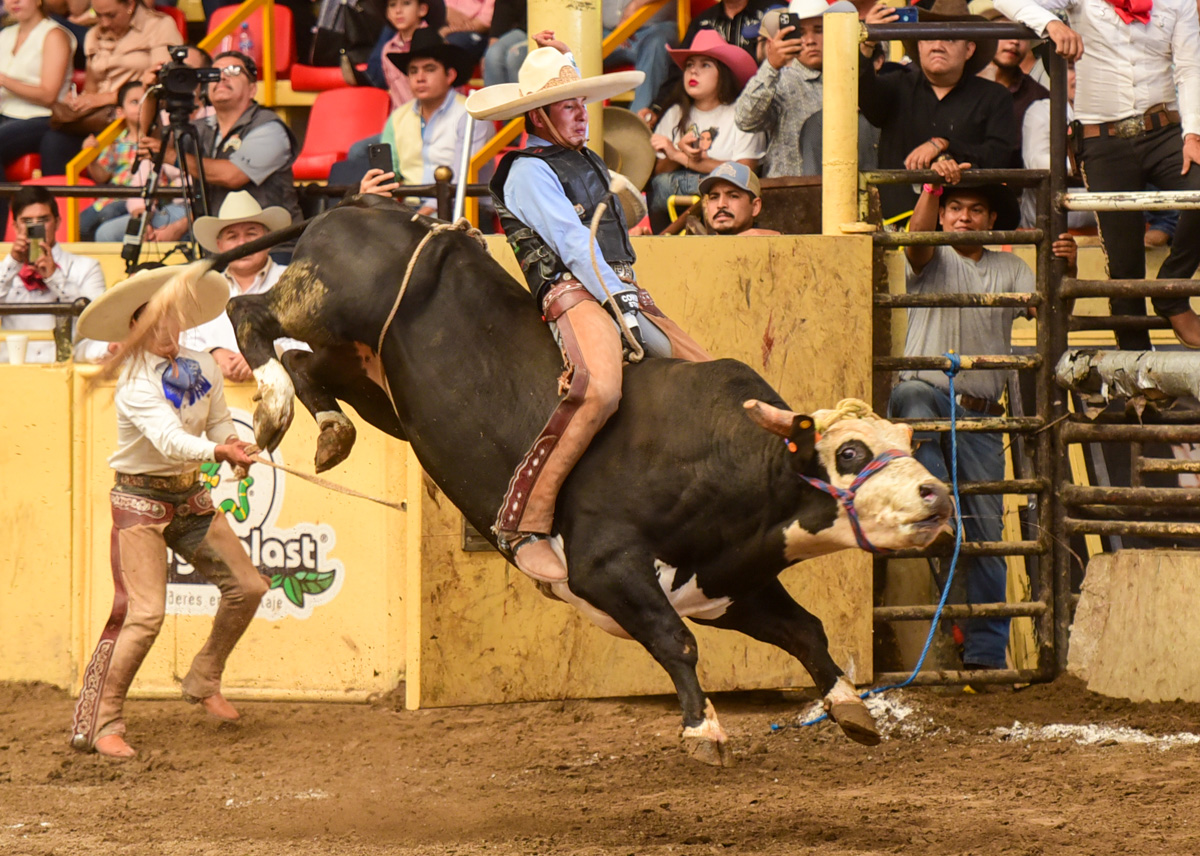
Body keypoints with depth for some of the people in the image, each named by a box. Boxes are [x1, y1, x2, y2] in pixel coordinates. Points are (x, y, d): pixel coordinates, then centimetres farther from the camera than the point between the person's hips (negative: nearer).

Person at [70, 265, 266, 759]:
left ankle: (203, 682, 26)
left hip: (190, 497, 7)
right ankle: (100, 723, -9)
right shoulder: (136, 383, -19)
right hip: (141, 499, -7)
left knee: (247, 587, 4)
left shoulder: (202, 369, 1)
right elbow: (168, 438, -33)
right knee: (143, 614, -17)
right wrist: (217, 452, -47)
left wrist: (234, 447, -12)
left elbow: (219, 426, 10)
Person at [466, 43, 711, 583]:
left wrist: (635, 303, 16)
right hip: (574, 295, -9)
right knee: (599, 391, -35)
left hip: (621, 290, 10)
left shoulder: (586, 163, 25)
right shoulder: (529, 172, -3)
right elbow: (575, 246, -11)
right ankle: (526, 523, -37)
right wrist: (627, 313, -18)